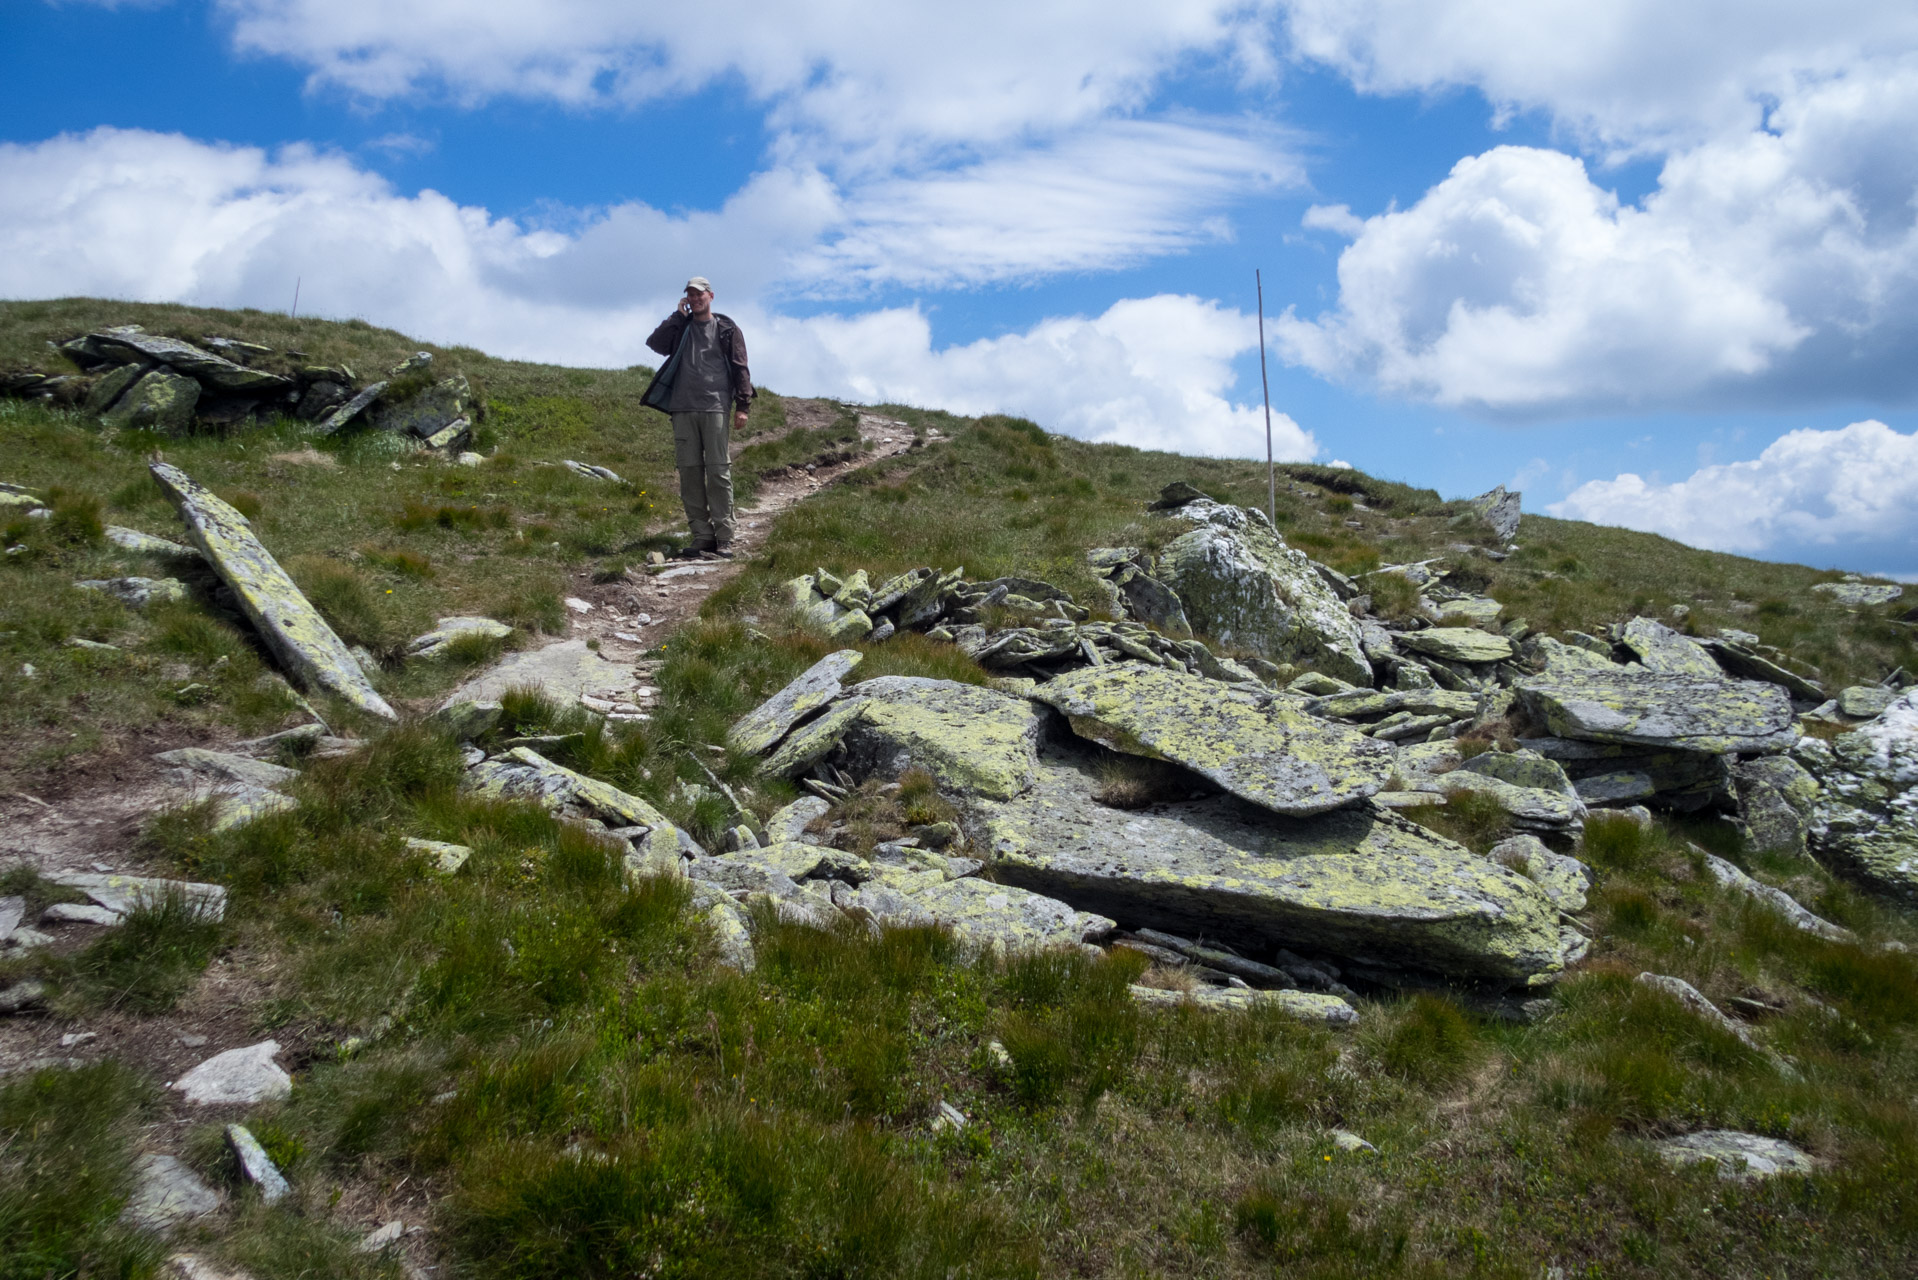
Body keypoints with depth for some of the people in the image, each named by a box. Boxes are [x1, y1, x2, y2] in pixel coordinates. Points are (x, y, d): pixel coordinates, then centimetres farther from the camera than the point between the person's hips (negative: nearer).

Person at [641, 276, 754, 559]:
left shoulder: (726, 329, 11)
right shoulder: (680, 328, 18)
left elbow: (740, 369, 6)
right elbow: (654, 342, 0)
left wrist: (743, 406, -3)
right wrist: (679, 315, 3)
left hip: (716, 409, -3)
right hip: (683, 410, 3)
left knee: (718, 473, -8)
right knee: (689, 473, 0)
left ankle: (724, 539, -8)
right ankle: (702, 535, 3)